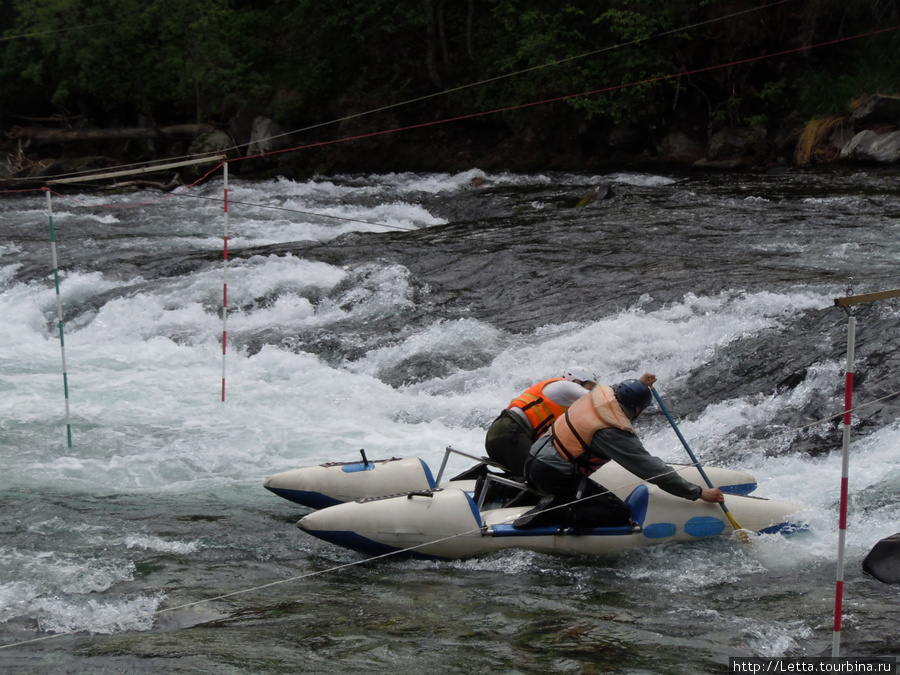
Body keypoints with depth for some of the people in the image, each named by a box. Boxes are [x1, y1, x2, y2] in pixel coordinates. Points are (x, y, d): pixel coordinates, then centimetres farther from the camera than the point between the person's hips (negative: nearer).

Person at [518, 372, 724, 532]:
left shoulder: (599, 394, 4)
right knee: (619, 513, -8)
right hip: (554, 474, -9)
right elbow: (653, 470, -13)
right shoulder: (616, 433, -17)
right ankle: (556, 513, -15)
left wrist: (639, 384, 36)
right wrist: (699, 493, -8)